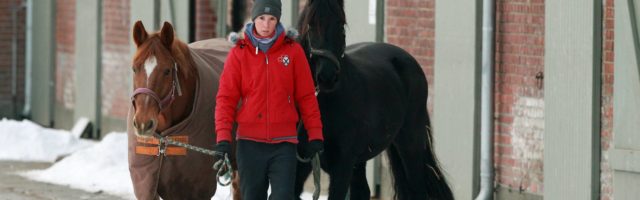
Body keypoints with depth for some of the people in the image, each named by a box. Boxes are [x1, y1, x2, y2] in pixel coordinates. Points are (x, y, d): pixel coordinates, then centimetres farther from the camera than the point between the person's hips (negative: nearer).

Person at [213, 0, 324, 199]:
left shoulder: (293, 51, 3)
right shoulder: (239, 53, 2)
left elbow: (306, 96, 5)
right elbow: (226, 97, -1)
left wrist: (315, 134, 1)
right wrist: (223, 137, -10)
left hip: (284, 142, -1)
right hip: (249, 141, 1)